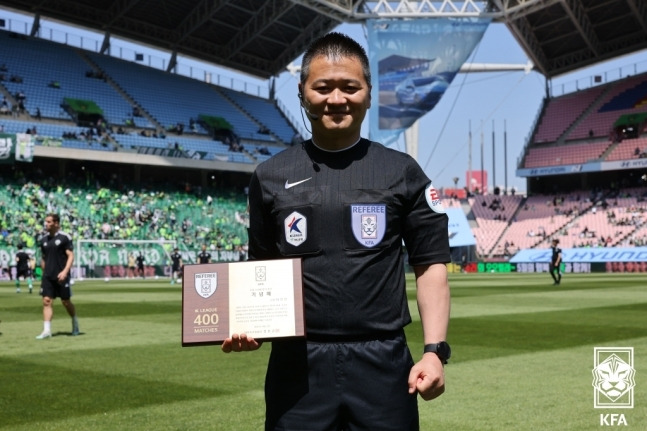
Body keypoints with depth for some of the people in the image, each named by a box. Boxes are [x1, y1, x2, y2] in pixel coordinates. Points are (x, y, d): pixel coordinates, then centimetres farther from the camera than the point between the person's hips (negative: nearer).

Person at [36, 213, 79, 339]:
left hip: (61, 276, -4)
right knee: (46, 301, -6)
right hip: (47, 276, 4)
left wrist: (65, 271, -21)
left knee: (66, 302, 5)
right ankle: (46, 330, -8)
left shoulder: (64, 237, -6)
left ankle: (75, 323, 28)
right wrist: (44, 272, 15)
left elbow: (71, 256, -10)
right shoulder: (43, 239, 10)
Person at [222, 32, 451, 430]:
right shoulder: (271, 176, 6)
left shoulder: (402, 172, 3)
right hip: (298, 364, 1)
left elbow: (431, 265, 3)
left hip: (382, 362, 0)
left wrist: (435, 350, -7)